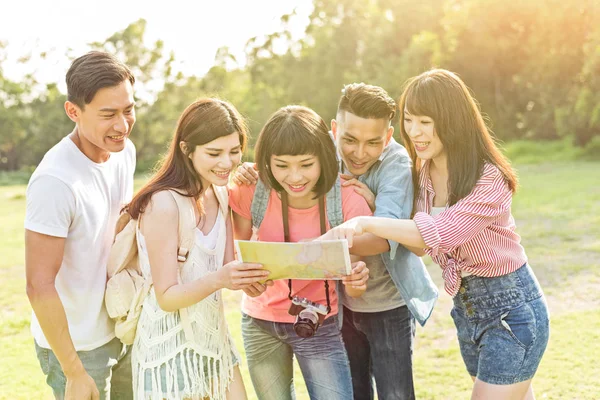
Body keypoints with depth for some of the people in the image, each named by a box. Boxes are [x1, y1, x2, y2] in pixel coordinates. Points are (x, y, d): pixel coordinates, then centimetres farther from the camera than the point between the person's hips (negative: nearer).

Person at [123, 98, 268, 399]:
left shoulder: (220, 195, 2)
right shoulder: (164, 204, -21)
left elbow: (227, 267, 2)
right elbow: (167, 297, -20)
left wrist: (252, 273, -20)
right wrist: (218, 279, -36)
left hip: (213, 337, 7)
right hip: (171, 345, -7)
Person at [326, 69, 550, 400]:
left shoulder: (489, 180, -23)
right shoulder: (422, 172, -1)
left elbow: (439, 233, -35)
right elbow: (419, 245, 1)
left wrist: (365, 223, -38)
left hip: (511, 309, -7)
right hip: (465, 307, 7)